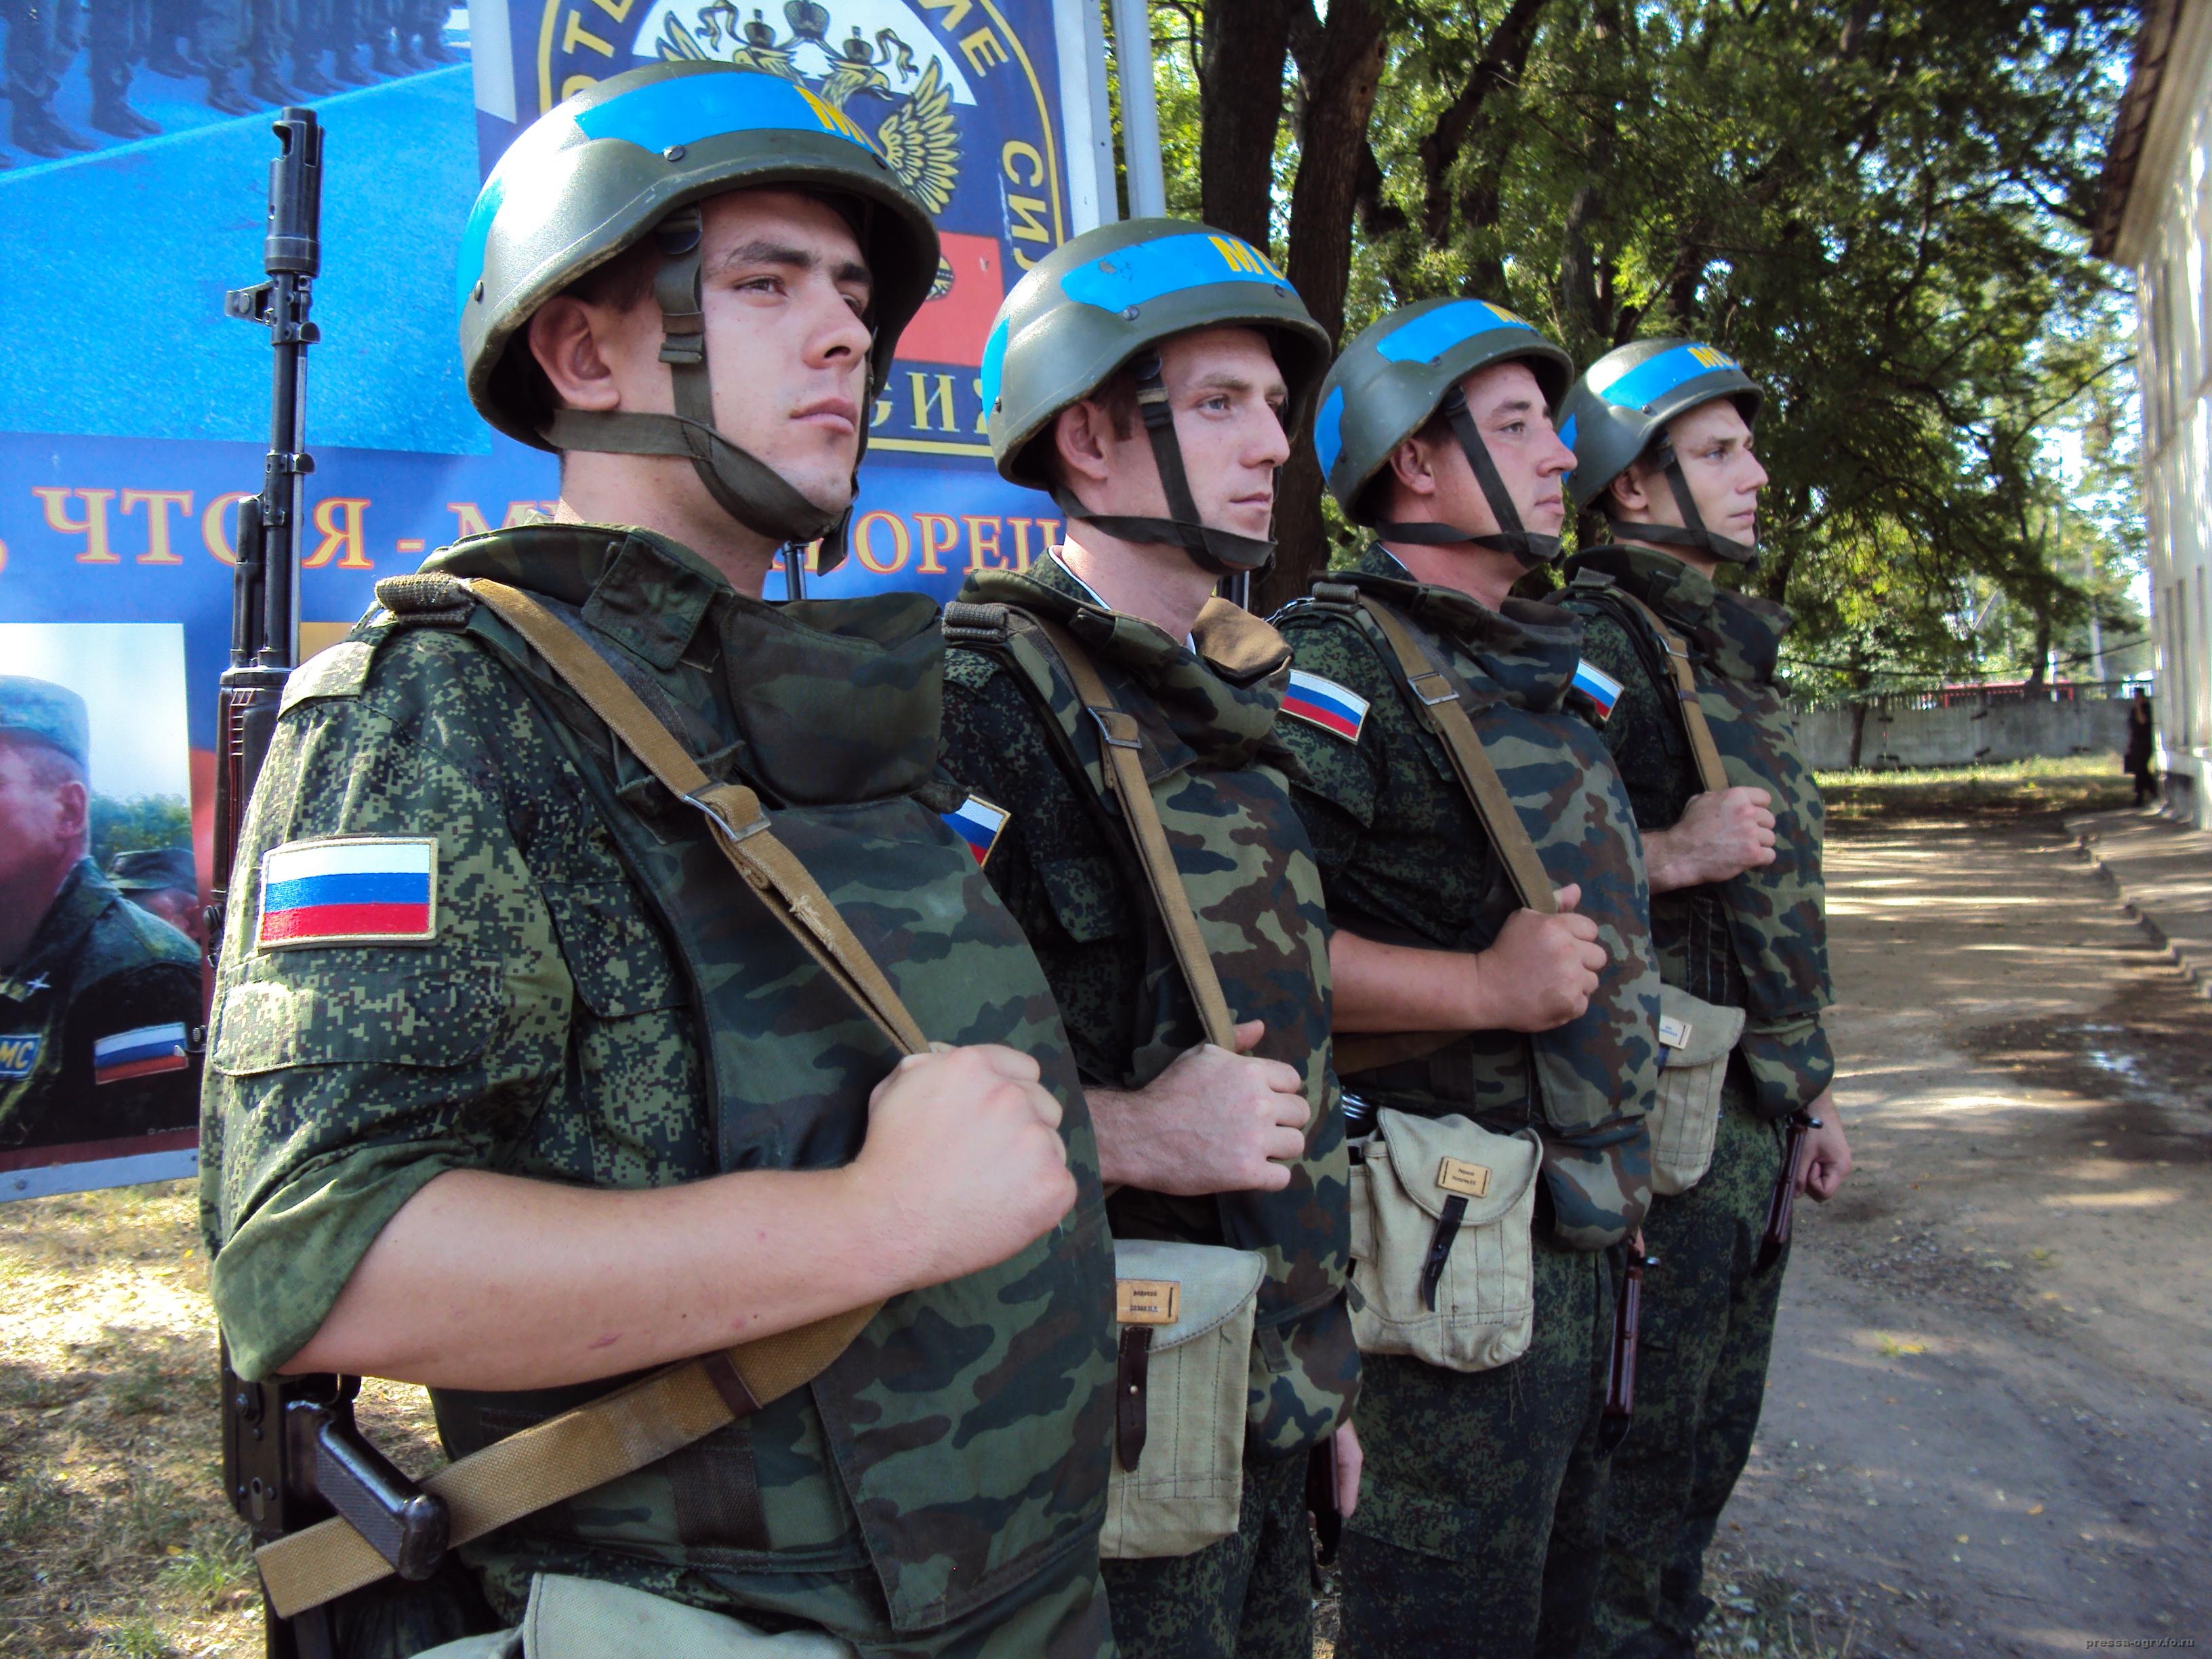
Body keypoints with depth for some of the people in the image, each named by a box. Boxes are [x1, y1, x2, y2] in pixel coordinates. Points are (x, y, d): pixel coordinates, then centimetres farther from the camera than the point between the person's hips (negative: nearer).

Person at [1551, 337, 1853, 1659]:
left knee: (1716, 1428, 20)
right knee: (1641, 1438, 3)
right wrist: (1673, 856, -26)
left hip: (1755, 1110, 9)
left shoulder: (1731, 649, 16)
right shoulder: (1590, 644, -15)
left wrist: (1811, 1085, 20)